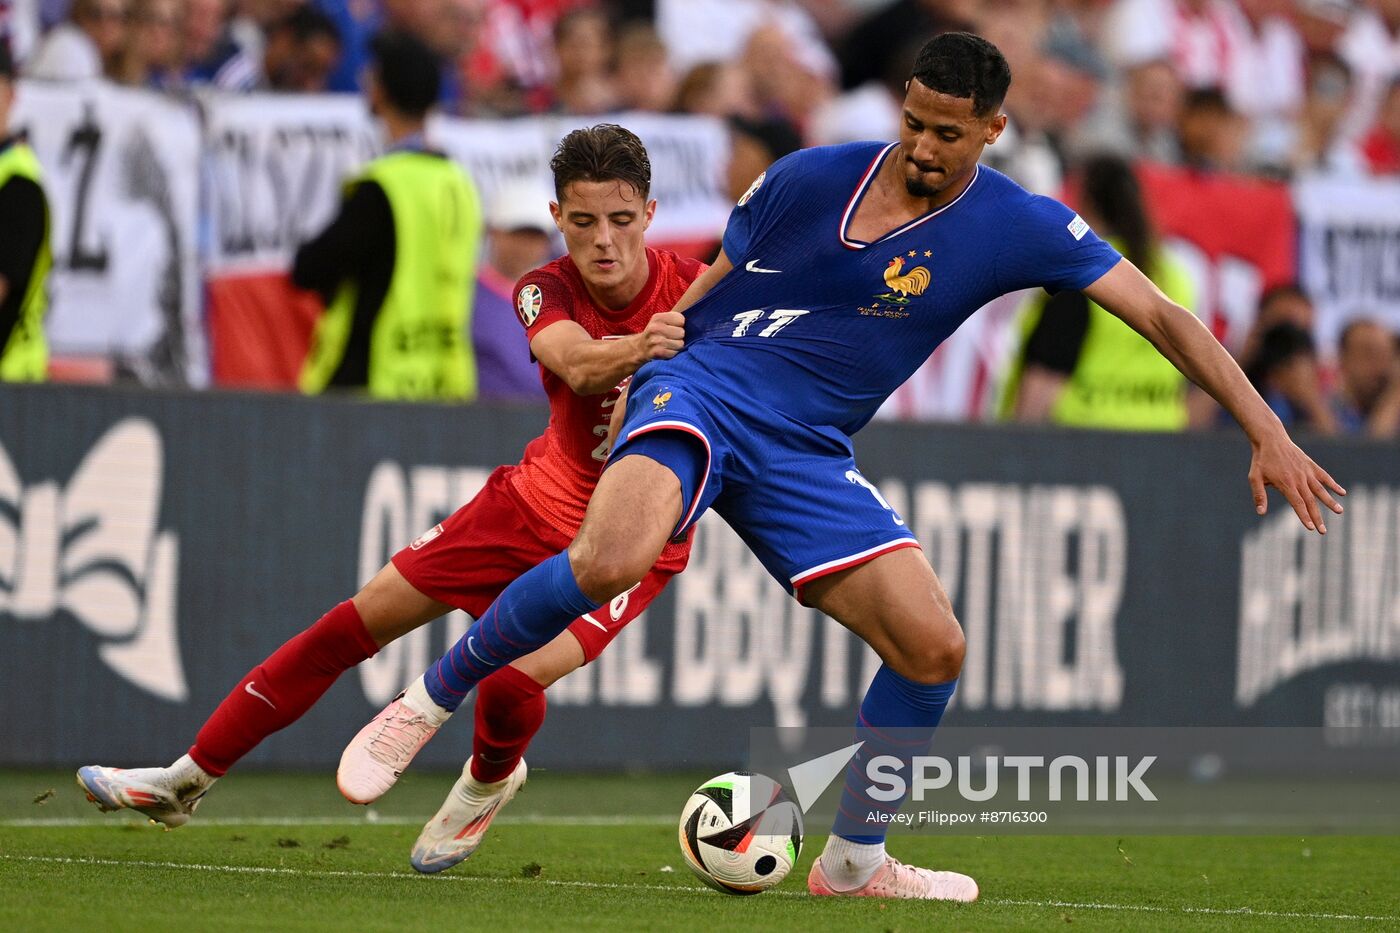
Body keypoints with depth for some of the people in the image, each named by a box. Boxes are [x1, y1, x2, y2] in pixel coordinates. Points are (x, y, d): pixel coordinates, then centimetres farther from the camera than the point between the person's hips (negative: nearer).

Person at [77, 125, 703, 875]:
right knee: (360, 621, 3)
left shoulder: (693, 290, -21)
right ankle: (188, 779, 17)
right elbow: (576, 364, -38)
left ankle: (488, 783, 13)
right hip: (542, 497, 4)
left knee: (514, 683, -25)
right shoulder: (546, 292, -16)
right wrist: (636, 350, -61)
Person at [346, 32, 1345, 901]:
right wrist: (629, 384, 11)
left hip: (807, 455, 3)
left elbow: (1165, 319, -1)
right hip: (700, 392, -3)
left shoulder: (1018, 228, -1)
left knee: (935, 647, -8)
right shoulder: (810, 177, -2)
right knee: (611, 559, -34)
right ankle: (430, 700, -14)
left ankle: (853, 860, 14)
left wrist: (1267, 431, -7)